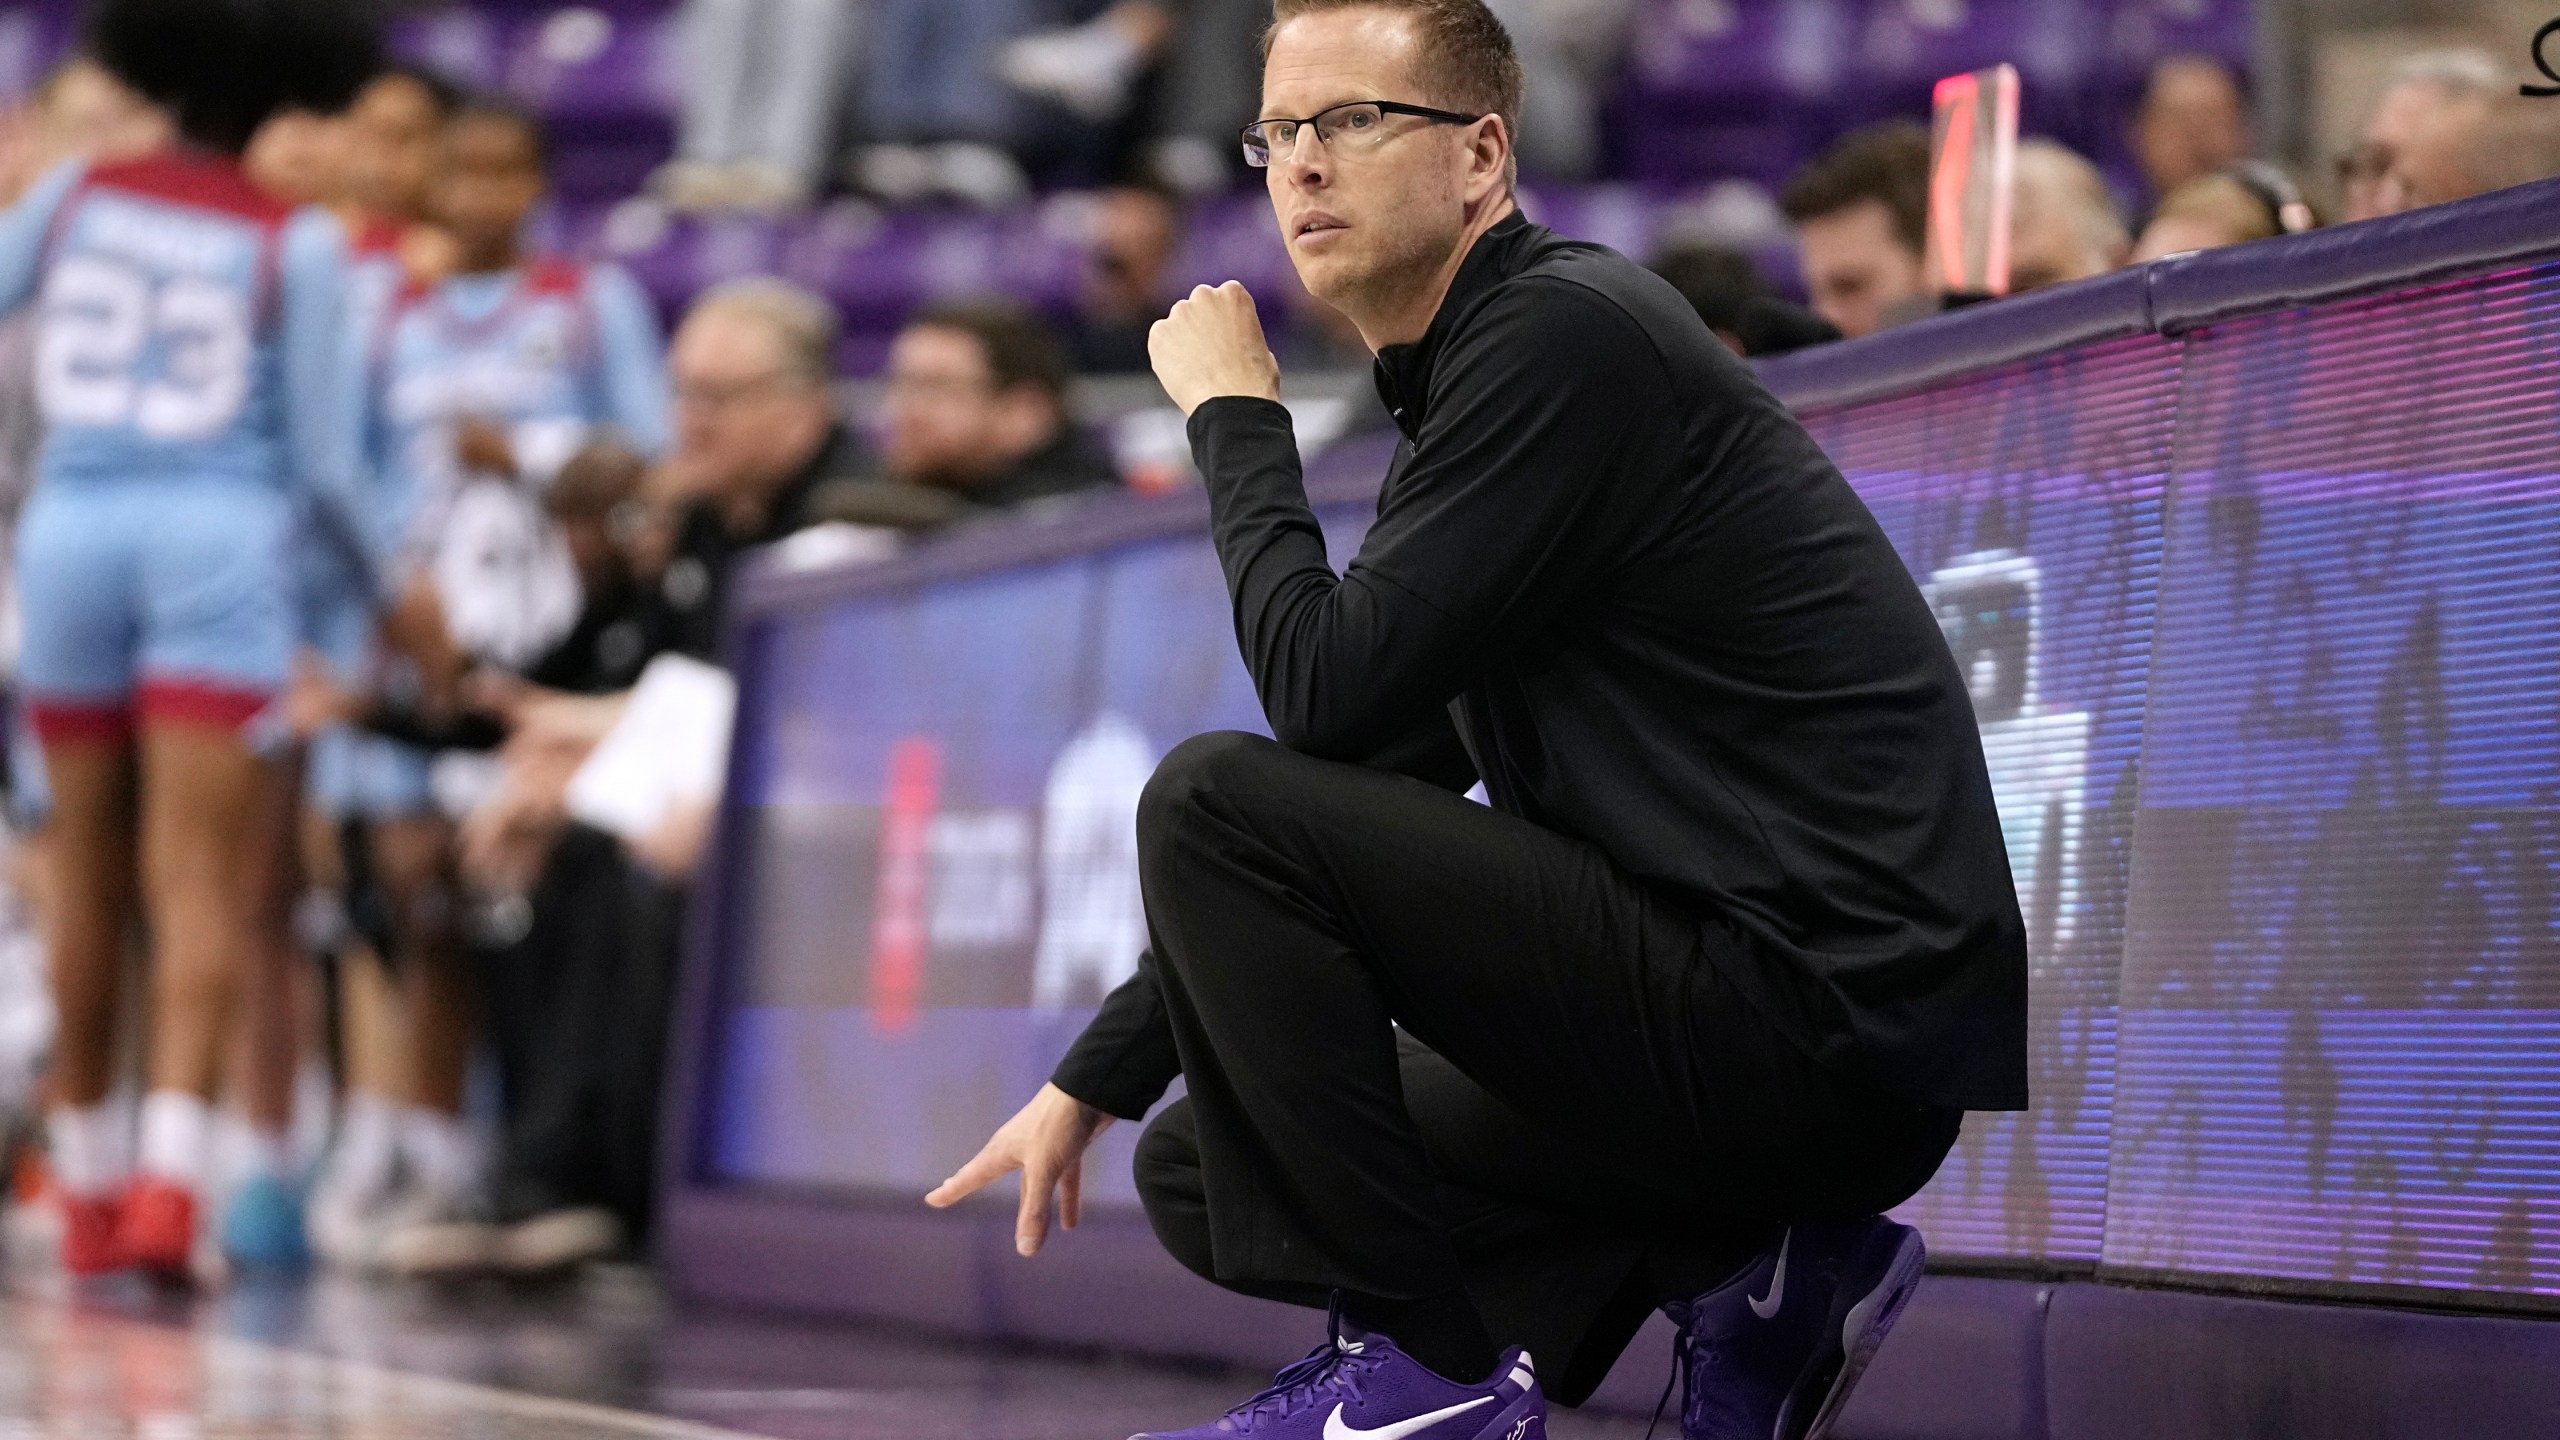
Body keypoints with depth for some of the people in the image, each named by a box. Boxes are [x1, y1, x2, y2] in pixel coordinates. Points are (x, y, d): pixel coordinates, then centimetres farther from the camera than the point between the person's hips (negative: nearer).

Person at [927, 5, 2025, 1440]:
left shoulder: (1565, 337, -12)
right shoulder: (1481, 366, 19)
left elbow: (1323, 691, -18)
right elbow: (1356, 787, 22)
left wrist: (1236, 417, -1)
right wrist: (1094, 1080, 20)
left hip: (1828, 1019, -10)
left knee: (1212, 798, -16)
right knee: (1209, 1169, 19)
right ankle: (1745, 1275, 9)